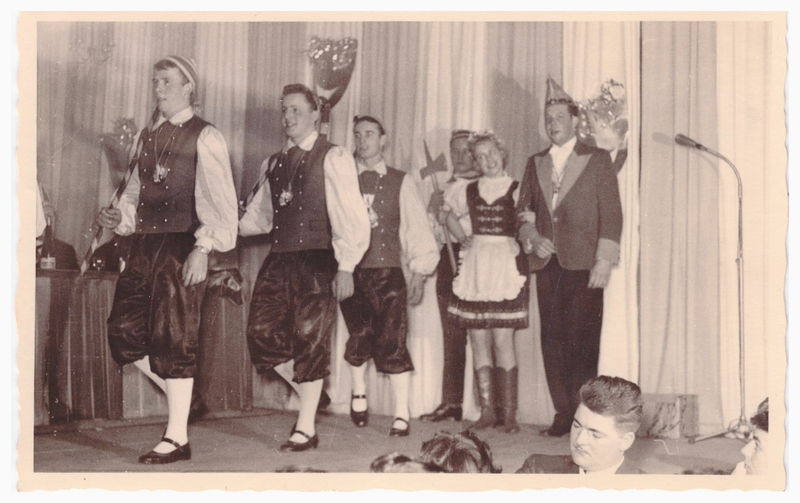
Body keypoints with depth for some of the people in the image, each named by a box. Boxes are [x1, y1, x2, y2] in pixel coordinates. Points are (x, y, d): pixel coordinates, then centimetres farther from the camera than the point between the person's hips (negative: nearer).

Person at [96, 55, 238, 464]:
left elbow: (220, 201, -10)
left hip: (181, 246, -7)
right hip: (145, 244, 7)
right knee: (123, 330, 3)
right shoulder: (149, 136, 17)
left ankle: (177, 438, 5)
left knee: (173, 338, -4)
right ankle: (178, 394, 24)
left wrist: (203, 248, -18)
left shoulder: (204, 138, -4)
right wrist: (121, 216, 5)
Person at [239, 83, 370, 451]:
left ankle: (306, 429, 9)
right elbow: (261, 215, 22)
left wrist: (345, 267, -14)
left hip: (317, 261, -6)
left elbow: (350, 217, -7)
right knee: (261, 333, -2)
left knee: (310, 341, -2)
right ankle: (306, 388, 24)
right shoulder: (273, 164, 18)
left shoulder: (333, 159, -2)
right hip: (280, 261, 6)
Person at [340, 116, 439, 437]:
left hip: (388, 272, -1)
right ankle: (359, 392, 23)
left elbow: (417, 229, 5)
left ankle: (401, 415, 7)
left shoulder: (400, 182, 7)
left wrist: (420, 274, -2)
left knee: (392, 343, -5)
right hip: (351, 273, 1)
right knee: (359, 338, -7)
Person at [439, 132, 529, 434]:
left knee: (502, 341, -7)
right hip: (475, 269, 4)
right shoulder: (470, 190, 12)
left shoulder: (517, 190, 0)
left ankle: (509, 413, 1)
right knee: (479, 341, 4)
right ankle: (487, 411, 12)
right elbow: (446, 215, 27)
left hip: (505, 267, -4)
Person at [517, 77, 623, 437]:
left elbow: (611, 214, -1)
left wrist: (604, 261, -9)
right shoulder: (536, 163, 17)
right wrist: (533, 238, -3)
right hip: (547, 264, 4)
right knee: (552, 343, 4)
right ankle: (563, 415, 12)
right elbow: (524, 211, 18)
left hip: (583, 265, -4)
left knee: (582, 341, -7)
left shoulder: (597, 160, 4)